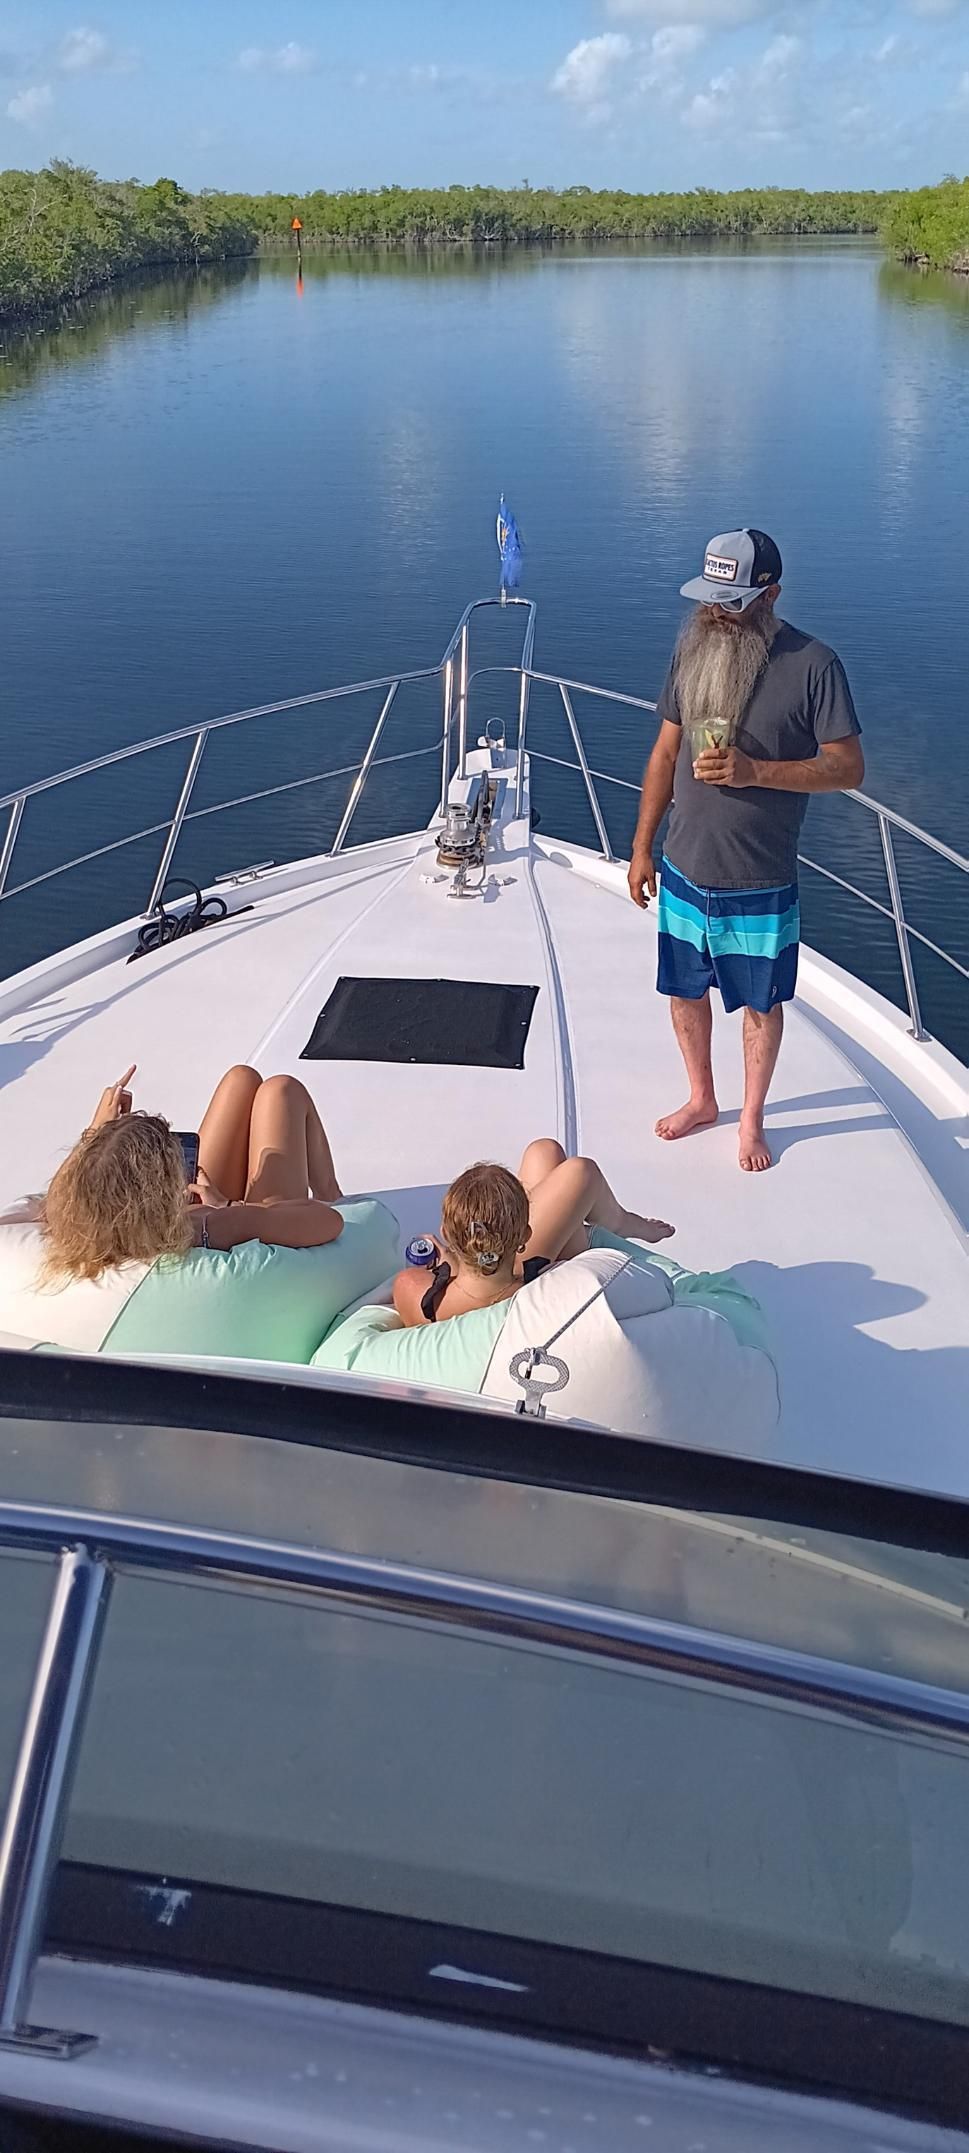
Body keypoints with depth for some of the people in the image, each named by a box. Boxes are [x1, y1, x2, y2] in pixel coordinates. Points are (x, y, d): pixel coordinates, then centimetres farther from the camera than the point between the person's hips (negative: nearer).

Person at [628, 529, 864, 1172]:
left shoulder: (813, 665, -14)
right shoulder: (695, 649, 1)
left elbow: (848, 767, -14)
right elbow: (666, 753, 9)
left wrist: (755, 770, -27)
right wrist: (642, 847, 9)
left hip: (760, 886, -4)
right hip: (683, 874, 4)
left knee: (761, 1004, 13)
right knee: (685, 992, 18)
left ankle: (752, 1118, 34)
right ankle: (702, 1099, 41)